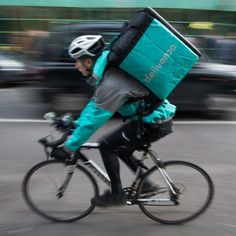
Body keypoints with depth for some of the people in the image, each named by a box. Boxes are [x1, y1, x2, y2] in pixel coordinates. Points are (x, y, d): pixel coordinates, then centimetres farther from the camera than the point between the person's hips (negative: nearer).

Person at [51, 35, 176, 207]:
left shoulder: (110, 83, -24)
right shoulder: (109, 71, 6)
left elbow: (93, 120, -22)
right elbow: (96, 103, 17)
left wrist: (68, 148, -14)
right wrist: (76, 124, 16)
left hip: (154, 123, -9)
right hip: (158, 116, 9)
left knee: (106, 146, -4)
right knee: (120, 148, 19)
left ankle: (117, 194, 9)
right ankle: (145, 183, 30)